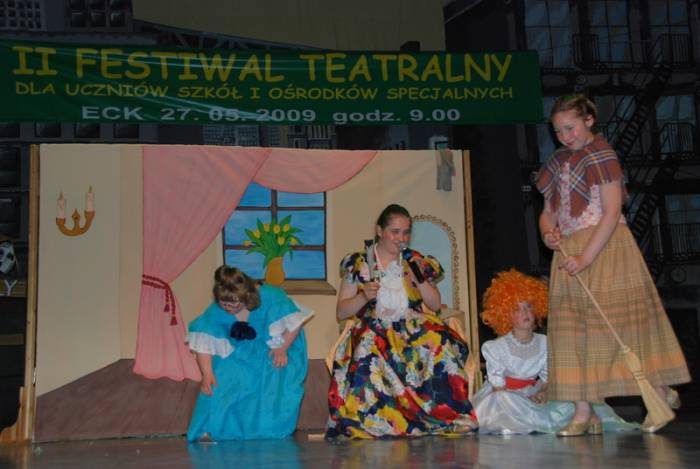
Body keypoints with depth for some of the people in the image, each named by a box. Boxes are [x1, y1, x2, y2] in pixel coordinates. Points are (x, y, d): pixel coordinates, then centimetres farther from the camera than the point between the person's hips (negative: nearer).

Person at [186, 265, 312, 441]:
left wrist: (283, 349, -24)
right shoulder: (215, 312, -18)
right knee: (220, 385, -17)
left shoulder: (270, 297, -25)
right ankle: (209, 433, -6)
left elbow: (294, 321, -20)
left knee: (275, 386, -22)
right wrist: (207, 374, -26)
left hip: (272, 352, -2)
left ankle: (269, 437, -9)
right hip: (238, 357, 2)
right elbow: (204, 342, -17)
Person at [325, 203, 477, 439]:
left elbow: (435, 305, 10)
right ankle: (370, 425, -30)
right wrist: (365, 297, -13)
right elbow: (342, 312, 6)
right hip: (374, 330, -2)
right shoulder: (359, 264, 8)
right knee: (368, 355, -37)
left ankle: (442, 418, -26)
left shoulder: (416, 261, 15)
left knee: (440, 344, -31)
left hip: (414, 328, 2)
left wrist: (419, 277, -5)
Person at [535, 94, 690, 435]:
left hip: (605, 248, -7)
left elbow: (612, 212, -14)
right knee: (573, 329, 3)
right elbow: (548, 212, 19)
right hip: (568, 255, 7)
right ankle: (583, 412, 6)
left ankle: (662, 394, 13)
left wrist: (586, 257, -21)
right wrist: (547, 234, -5)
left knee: (619, 322, -5)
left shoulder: (601, 155, -6)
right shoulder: (558, 164, 15)